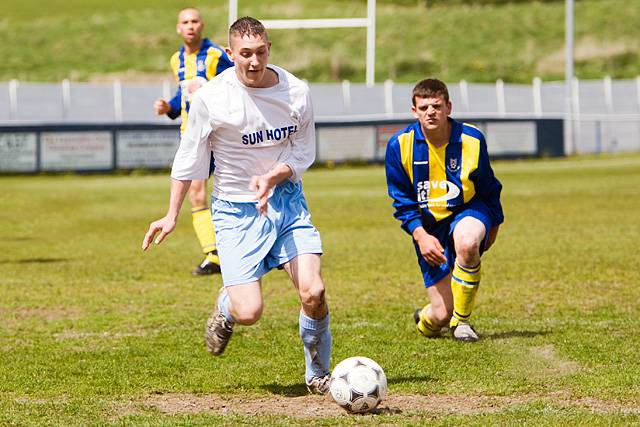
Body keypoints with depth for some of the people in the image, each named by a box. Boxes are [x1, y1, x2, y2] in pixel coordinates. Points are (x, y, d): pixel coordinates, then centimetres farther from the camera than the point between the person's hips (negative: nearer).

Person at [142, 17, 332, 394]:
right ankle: (225, 307, 27)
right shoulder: (210, 98, -12)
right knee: (250, 313, -14)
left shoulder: (296, 92, -6)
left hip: (286, 200, 2)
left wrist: (272, 176, -18)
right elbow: (189, 157, 0)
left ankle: (318, 374, 11)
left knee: (314, 293, -15)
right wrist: (172, 215, 4)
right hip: (236, 209, -2)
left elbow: (304, 153, 2)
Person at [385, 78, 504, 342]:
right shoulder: (399, 145, -12)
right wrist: (420, 235, -15)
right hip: (427, 226, 0)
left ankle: (462, 321, -17)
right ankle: (426, 320, 36)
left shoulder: (472, 140, -12)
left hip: (467, 212, 0)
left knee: (466, 242, -41)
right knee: (441, 314, -7)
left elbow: (488, 188, 5)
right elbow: (402, 199, -3)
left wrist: (493, 225, 15)